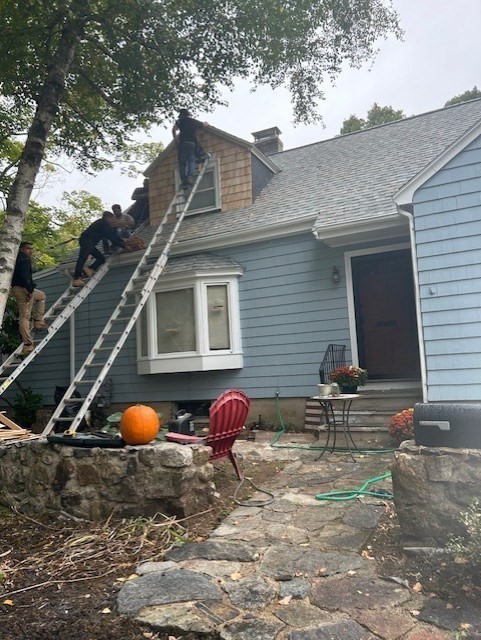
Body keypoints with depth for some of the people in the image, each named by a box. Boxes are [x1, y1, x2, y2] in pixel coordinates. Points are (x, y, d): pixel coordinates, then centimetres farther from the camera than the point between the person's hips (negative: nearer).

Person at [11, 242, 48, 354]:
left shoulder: (19, 259, 20)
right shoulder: (24, 260, -12)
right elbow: (24, 276, -25)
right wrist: (30, 290, -25)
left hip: (17, 288, 10)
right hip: (23, 289, -10)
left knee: (41, 295, 29)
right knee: (25, 316, -9)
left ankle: (38, 321, 21)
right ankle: (27, 345, -8)